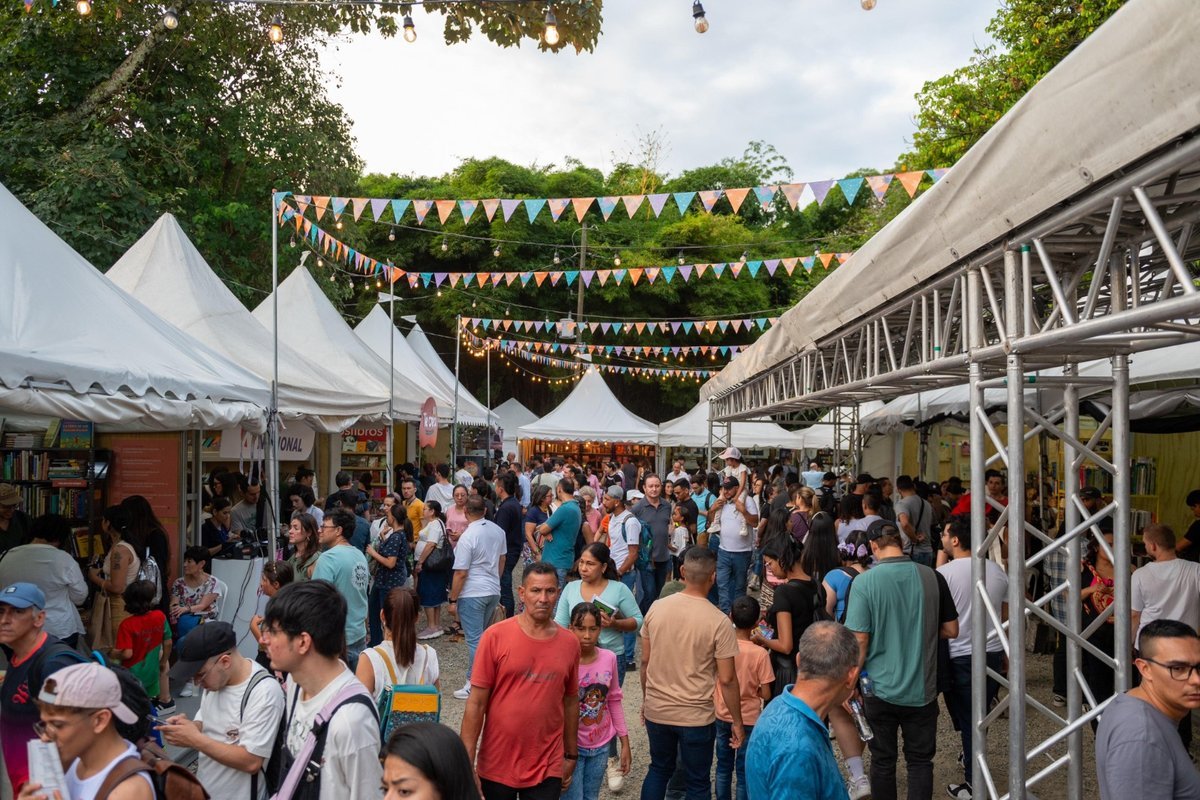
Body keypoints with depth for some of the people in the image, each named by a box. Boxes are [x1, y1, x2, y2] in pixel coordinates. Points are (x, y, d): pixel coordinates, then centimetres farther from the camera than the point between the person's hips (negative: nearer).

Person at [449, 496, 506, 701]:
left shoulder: (467, 537, -19)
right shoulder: (498, 530, 2)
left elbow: (461, 573, -18)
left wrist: (453, 600, -9)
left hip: (472, 594, -7)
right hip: (494, 591, 7)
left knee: (475, 639, -2)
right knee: (483, 636, 19)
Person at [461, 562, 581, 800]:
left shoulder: (570, 643, -1)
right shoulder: (495, 636, -11)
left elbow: (570, 701, 9)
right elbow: (476, 703, -9)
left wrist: (571, 755, 14)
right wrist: (466, 764, -10)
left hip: (548, 769, 2)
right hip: (496, 766, -2)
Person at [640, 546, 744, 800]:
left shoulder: (656, 608, -7)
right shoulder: (719, 622, -17)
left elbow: (645, 662, 2)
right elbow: (727, 680, -13)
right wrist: (737, 722, -1)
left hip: (656, 711, 4)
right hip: (696, 717, -4)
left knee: (659, 769, 24)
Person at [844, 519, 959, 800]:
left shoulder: (864, 581, -16)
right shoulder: (932, 577, -8)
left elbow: (859, 640, -15)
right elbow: (951, 630, 2)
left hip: (881, 688, -2)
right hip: (922, 689, 2)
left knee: (883, 760, 15)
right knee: (920, 760, 15)